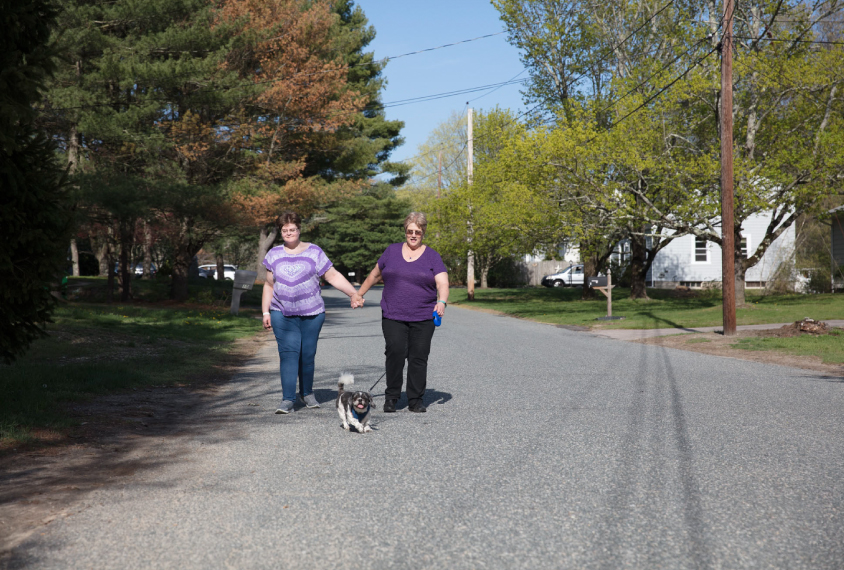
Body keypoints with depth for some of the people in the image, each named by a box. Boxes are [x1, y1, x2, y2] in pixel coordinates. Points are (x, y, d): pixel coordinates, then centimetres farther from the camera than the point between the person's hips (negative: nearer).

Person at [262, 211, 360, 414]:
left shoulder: (314, 252, 5)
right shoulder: (274, 254, 11)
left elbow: (333, 276, 4)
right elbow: (269, 285, 14)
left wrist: (354, 294, -3)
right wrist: (265, 312, 9)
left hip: (312, 313, 0)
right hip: (282, 314, 1)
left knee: (307, 354, 2)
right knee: (288, 353, -10)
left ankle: (307, 393, 23)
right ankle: (288, 400, -10)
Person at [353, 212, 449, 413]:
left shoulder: (432, 257, 5)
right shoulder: (392, 251, 10)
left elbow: (442, 283, -6)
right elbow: (375, 275, 23)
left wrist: (441, 302, -24)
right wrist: (359, 294, 25)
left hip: (423, 318, 0)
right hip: (393, 316, 0)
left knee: (419, 357, -3)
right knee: (395, 352, -13)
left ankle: (416, 400, 10)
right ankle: (391, 397, 1)